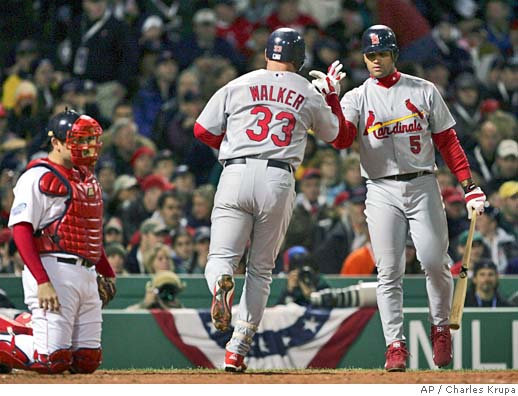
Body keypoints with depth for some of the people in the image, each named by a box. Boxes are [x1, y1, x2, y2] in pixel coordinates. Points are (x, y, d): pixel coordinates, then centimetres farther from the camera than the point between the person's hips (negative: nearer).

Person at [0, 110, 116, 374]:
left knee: (87, 361, 4)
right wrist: (42, 281, -24)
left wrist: (107, 272, 21)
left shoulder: (86, 177, 19)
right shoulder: (39, 177, -8)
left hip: (86, 273, 9)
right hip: (53, 270, -8)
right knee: (53, 361, -16)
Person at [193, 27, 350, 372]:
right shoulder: (311, 95, 13)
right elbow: (339, 137, 27)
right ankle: (237, 351, 5)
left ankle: (221, 284, -38)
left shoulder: (238, 86, 10)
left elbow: (203, 130, 8)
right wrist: (333, 94, 38)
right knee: (261, 270, 11)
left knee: (221, 258, 1)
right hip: (278, 180, 1)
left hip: (235, 175, -1)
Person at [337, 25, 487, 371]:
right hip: (382, 193, 0)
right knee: (389, 271, -5)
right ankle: (395, 344, -3)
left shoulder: (424, 91, 7)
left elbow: (447, 141, 7)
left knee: (435, 262, -8)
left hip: (423, 187, 0)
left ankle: (441, 327, 14)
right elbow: (342, 138, -10)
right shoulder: (357, 98, 7)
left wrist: (470, 187, 0)